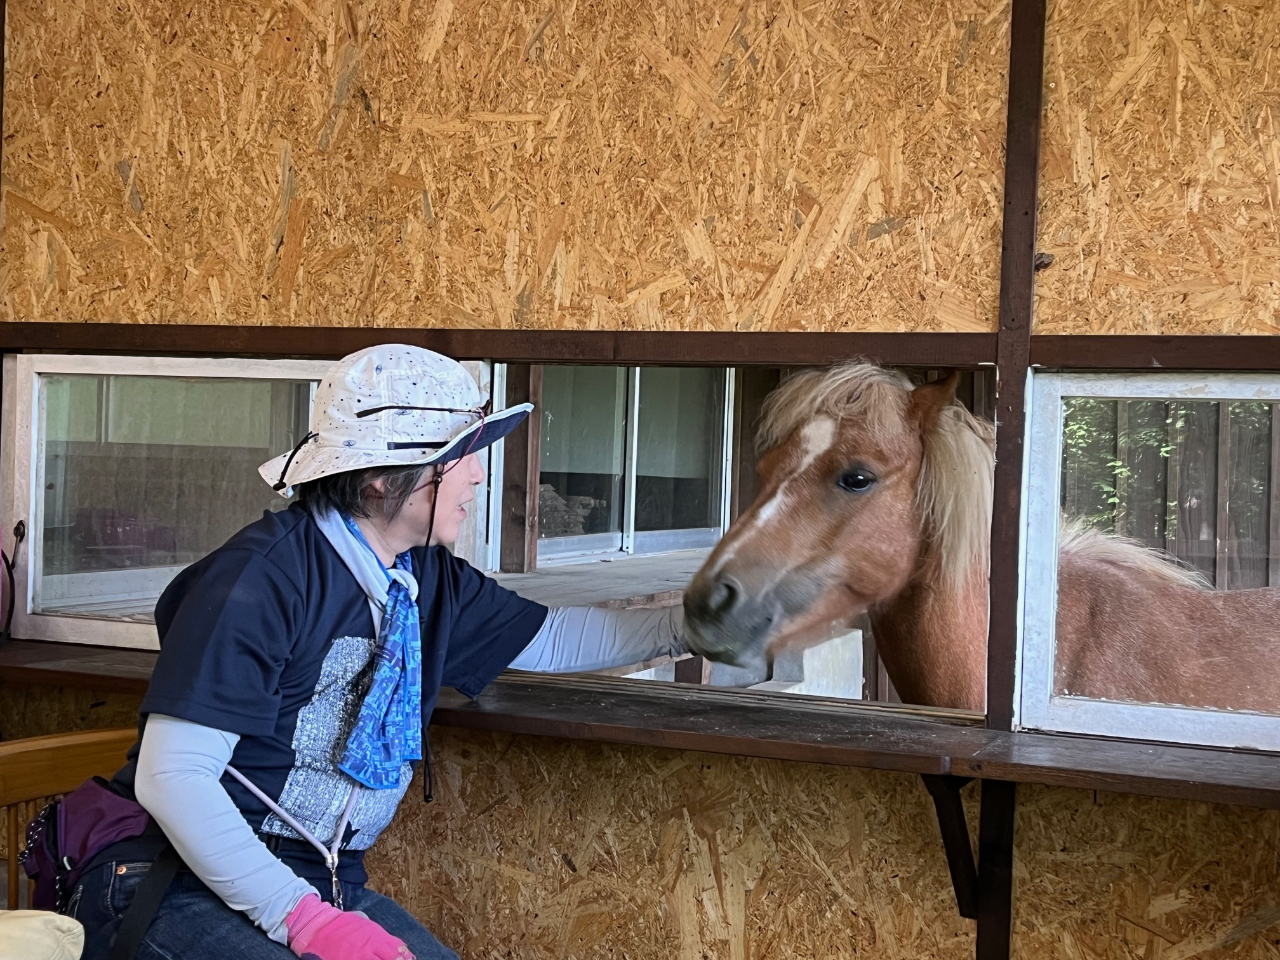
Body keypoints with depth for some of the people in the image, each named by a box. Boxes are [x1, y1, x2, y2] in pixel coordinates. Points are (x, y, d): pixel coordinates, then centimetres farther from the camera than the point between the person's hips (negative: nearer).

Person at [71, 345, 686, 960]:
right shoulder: (261, 579, -19)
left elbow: (556, 639, 19)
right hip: (188, 886, -7)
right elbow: (169, 776, -21)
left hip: (326, 885, 7)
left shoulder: (429, 581, 5)